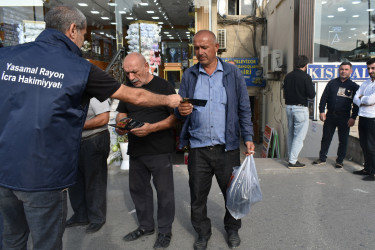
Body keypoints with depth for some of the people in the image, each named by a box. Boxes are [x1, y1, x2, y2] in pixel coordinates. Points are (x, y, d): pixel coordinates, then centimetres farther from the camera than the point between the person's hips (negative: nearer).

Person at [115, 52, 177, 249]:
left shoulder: (163, 86, -5)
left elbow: (175, 116, -9)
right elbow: (121, 113, 17)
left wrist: (152, 128, -21)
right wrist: (120, 126, -6)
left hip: (160, 151, -5)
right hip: (135, 150, 6)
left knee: (164, 191, 4)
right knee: (138, 188, 15)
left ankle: (165, 231, 23)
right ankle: (146, 226, 35)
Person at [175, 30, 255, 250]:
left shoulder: (233, 73, 3)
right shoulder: (189, 75, 6)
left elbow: (244, 108, 4)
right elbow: (180, 110, 7)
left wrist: (248, 137, -4)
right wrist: (181, 110, -17)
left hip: (227, 147, -1)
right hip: (198, 147, 1)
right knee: (198, 195, 11)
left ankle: (232, 230, 37)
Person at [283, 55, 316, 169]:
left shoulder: (288, 76, 7)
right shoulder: (305, 77, -12)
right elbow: (311, 95, -11)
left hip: (289, 107, 7)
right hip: (301, 108, -6)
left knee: (291, 134, 17)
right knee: (299, 136, -1)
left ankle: (291, 157, 26)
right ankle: (293, 161, -1)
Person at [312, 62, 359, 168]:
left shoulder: (354, 86, 3)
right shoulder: (332, 83, 7)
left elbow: (356, 104, 2)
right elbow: (324, 98, 6)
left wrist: (353, 117, -6)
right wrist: (322, 111, -3)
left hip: (344, 117, -1)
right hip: (330, 115, 1)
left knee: (343, 140, 6)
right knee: (326, 138, 8)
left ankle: (340, 161, 19)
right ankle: (322, 158, 20)